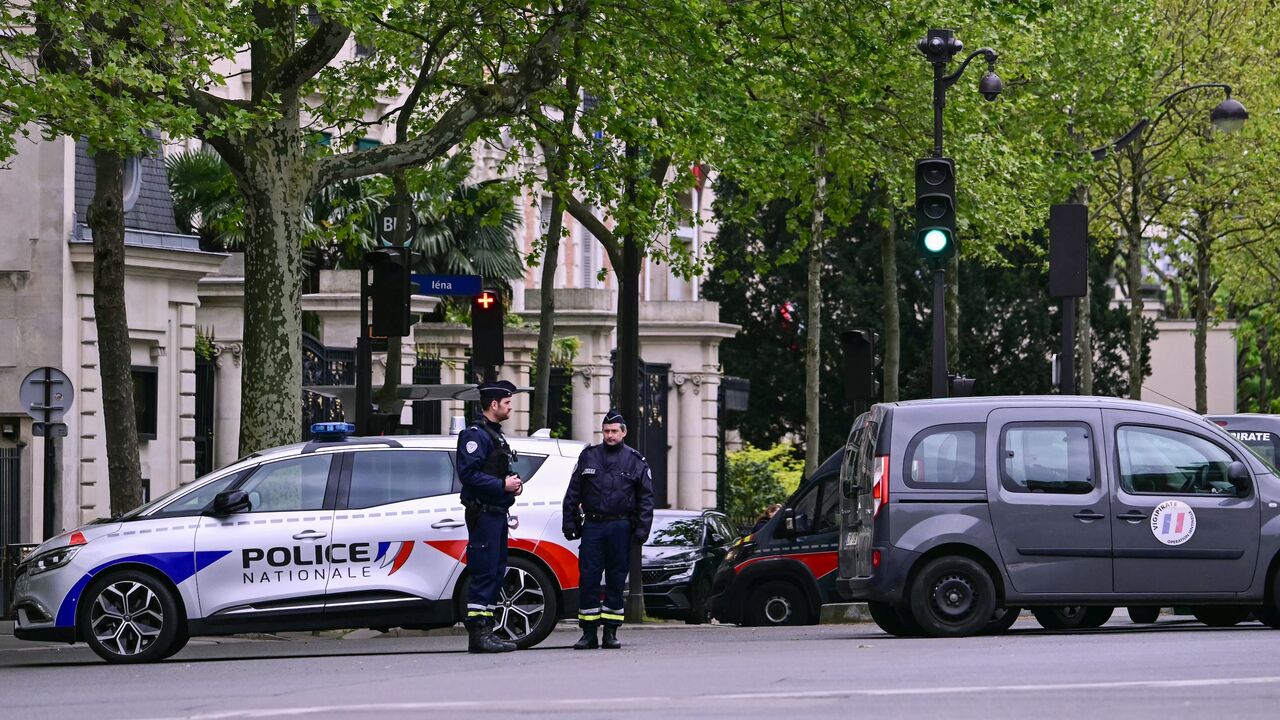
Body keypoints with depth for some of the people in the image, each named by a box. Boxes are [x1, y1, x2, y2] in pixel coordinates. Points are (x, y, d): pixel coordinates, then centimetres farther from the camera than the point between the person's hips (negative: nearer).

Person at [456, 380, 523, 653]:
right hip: (483, 514, -11)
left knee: (495, 572, 11)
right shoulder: (475, 434, -12)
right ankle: (478, 634, -12)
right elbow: (469, 474, -22)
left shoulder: (494, 434, 21)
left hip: (496, 514, 11)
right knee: (484, 573, -12)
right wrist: (502, 485, -20)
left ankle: (486, 633, 15)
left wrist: (513, 484, 10)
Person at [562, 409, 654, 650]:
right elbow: (573, 493, 12)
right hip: (592, 526, 1)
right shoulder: (588, 457, 11)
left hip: (620, 528, -1)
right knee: (587, 579, -4)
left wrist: (642, 529, -4)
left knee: (616, 581, 3)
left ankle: (610, 633, 8)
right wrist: (570, 523, 4)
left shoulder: (635, 461, 7)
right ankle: (588, 634, 0)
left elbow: (646, 498, 5)